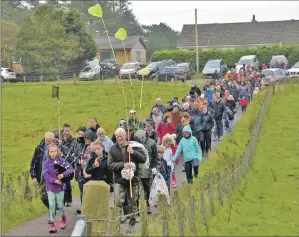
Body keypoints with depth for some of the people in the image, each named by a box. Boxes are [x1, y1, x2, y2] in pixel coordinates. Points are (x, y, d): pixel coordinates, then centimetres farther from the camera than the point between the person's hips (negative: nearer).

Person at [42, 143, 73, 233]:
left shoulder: (62, 161, -6)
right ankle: (53, 224, 4)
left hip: (60, 187, 0)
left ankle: (64, 218, 37)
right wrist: (54, 180, -21)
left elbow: (70, 168, -10)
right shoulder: (46, 162, -6)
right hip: (50, 187, 0)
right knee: (51, 206, -2)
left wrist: (63, 174, -26)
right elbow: (45, 175, -11)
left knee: (60, 205, 8)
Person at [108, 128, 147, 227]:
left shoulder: (134, 146, 2)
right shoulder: (113, 149, 3)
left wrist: (133, 152, -16)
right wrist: (123, 165, -17)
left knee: (133, 201, 10)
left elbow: (144, 159, -1)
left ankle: (133, 219, 26)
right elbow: (110, 165, -3)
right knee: (118, 202, -12)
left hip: (133, 178, 1)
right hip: (119, 179, -1)